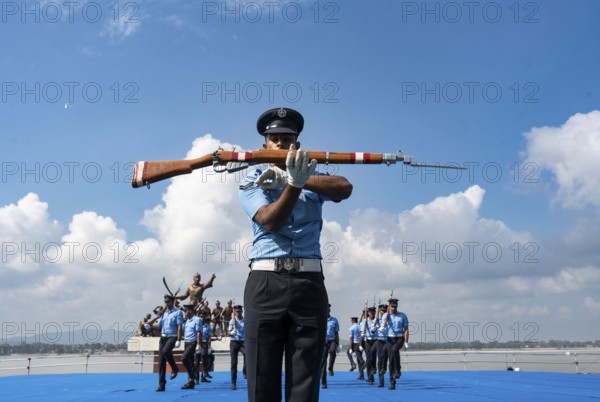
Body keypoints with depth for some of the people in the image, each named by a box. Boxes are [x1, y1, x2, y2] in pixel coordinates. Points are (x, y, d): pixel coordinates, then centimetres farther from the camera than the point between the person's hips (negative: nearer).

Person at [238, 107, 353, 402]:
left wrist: (295, 178, -15)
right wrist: (294, 183, -24)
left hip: (309, 281, 1)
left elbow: (345, 188, -6)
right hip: (265, 282, -1)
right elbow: (270, 221, -7)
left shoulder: (313, 179, 17)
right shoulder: (251, 183, 12)